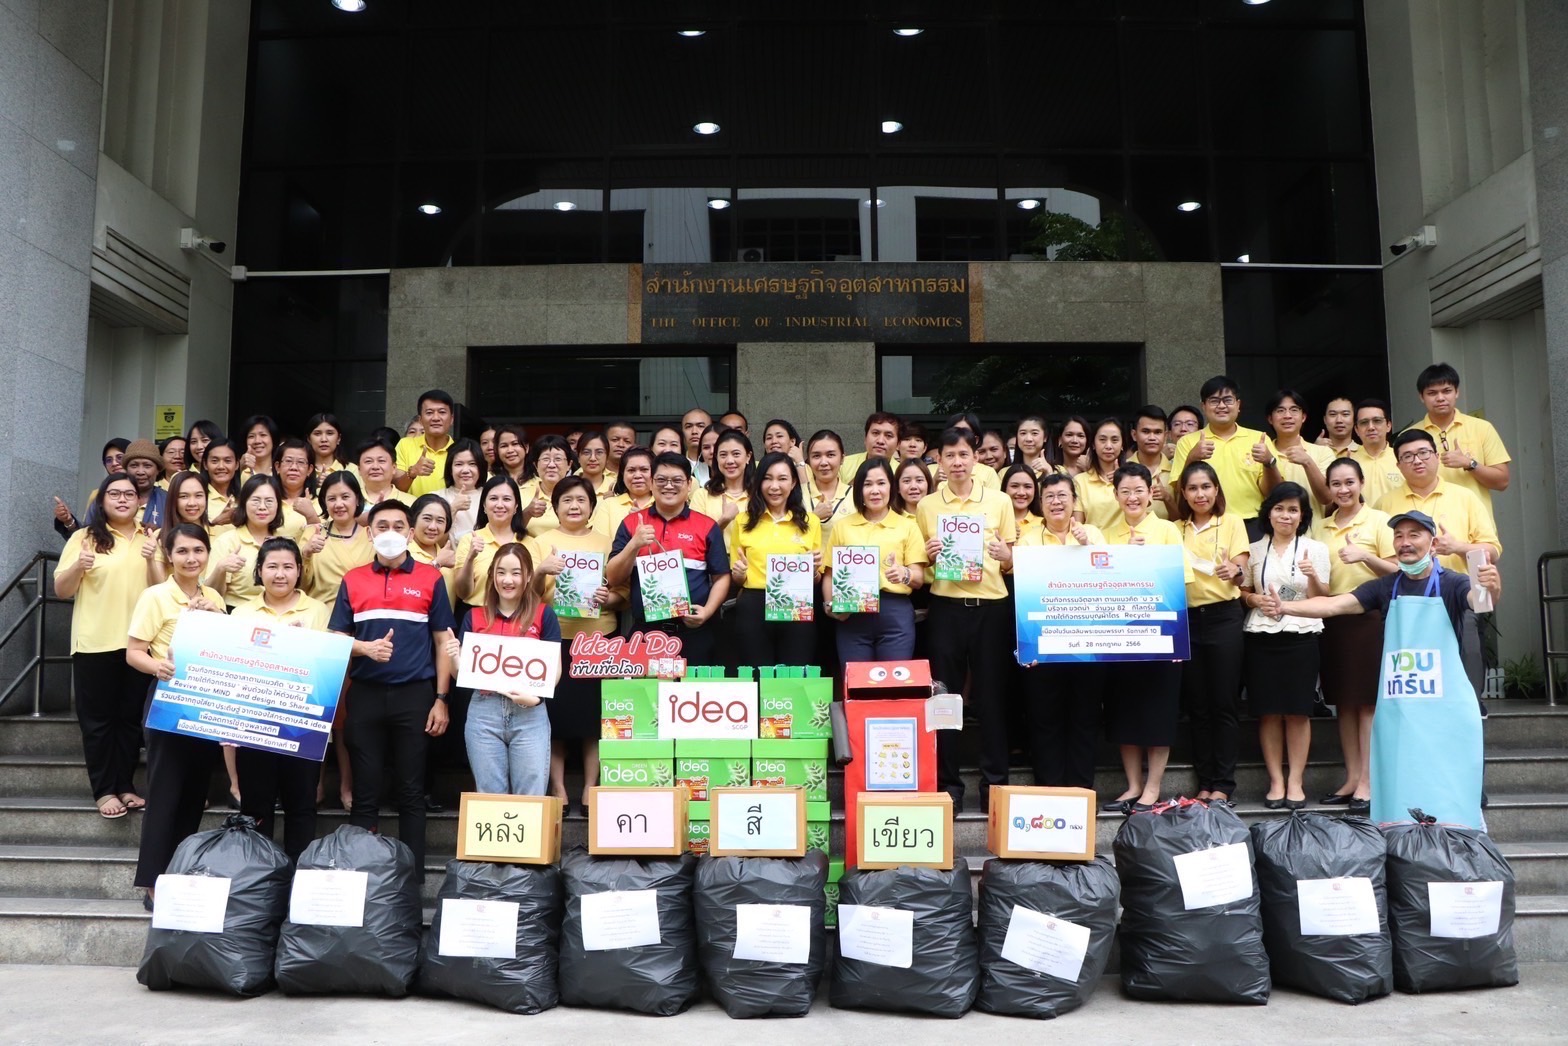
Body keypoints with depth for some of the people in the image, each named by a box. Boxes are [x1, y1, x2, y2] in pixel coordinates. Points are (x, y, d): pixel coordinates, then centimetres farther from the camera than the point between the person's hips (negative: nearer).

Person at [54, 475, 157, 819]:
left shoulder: (150, 539, 8)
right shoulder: (84, 538, 1)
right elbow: (61, 590, 0)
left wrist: (152, 559, -13)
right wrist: (78, 566, -19)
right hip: (94, 643, -2)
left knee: (131, 717, 8)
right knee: (98, 718, 3)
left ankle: (125, 784, 17)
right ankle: (104, 789, 10)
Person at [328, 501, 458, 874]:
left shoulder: (431, 578, 4)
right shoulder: (352, 580, 8)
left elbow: (443, 641, 3)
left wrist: (441, 699, -3)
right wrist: (366, 647, -13)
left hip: (415, 694, -1)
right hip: (365, 695, 1)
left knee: (411, 793, 4)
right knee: (364, 793, 6)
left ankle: (413, 876, 11)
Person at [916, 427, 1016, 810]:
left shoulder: (999, 501, 7)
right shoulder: (927, 506, 8)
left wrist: (1004, 554, -12)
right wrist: (928, 555, -8)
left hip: (991, 605, 0)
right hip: (945, 606, 1)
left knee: (991, 694, 3)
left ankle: (994, 782, 13)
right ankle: (947, 783, 13)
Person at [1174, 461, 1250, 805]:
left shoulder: (1232, 522, 3)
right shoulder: (1176, 529, 12)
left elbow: (1241, 570, -6)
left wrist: (1234, 570, -28)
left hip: (1224, 616, -3)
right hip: (1186, 618, 3)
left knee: (1224, 704, -2)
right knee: (1197, 705, 6)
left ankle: (1223, 784, 4)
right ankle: (1204, 781, 13)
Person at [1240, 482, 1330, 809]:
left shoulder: (1316, 549, 7)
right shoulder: (1255, 550, 9)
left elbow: (1322, 600, 4)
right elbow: (1241, 591, 13)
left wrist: (1313, 577, -16)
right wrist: (1255, 599, -8)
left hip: (1301, 637, -1)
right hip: (1262, 637, 1)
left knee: (1298, 711, 1)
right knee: (1268, 711, 2)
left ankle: (1295, 781, 8)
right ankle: (1276, 780, 9)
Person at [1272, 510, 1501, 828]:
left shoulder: (1452, 584, -1)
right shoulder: (1385, 588, 9)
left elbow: (1478, 600, -21)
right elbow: (1335, 604, -1)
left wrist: (1491, 590, -45)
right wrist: (1285, 607, -16)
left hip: (1445, 707, -3)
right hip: (1397, 710, 3)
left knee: (1450, 810, -4)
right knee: (1397, 808, 4)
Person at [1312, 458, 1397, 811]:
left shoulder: (1379, 520, 0)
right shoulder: (1320, 526, 14)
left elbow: (1397, 570, -5)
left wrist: (1365, 556, -20)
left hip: (1369, 616, -5)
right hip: (1332, 619, 5)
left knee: (1368, 700, -4)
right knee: (1343, 700, 8)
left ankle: (1367, 782, 0)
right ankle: (1352, 777, 15)